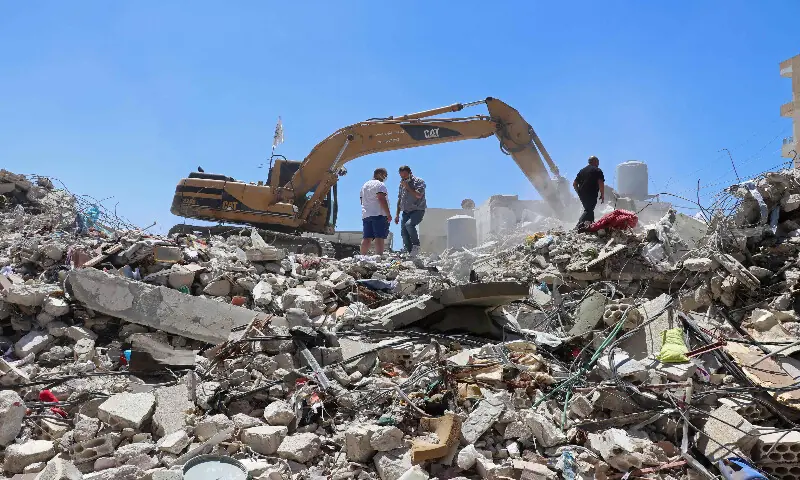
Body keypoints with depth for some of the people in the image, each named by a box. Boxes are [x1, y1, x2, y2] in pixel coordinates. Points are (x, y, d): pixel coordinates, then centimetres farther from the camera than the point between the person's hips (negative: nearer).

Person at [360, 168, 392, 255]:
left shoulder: (365, 185, 23)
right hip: (379, 215, -8)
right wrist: (388, 214, -15)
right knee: (380, 237, -12)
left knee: (367, 238, 4)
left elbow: (362, 201, 27)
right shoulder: (379, 184, -4)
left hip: (365, 215, 8)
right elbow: (381, 199, -15)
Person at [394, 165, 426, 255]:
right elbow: (399, 199, 22)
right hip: (406, 212, 6)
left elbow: (418, 195, -18)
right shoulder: (402, 184, 17)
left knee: (409, 224, -31)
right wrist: (397, 214, 18)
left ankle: (416, 245, -14)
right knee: (404, 233, -4)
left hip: (417, 210, -6)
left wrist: (407, 187, -14)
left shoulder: (419, 181, -3)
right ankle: (411, 253, 1)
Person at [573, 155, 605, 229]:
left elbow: (574, 184, 18)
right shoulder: (597, 170, 1)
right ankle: (579, 226, -29)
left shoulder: (582, 170, 20)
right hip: (591, 195, -7)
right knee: (589, 210, -11)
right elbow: (601, 183, -12)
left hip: (582, 194, 7)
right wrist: (602, 195, -6)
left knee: (589, 209, 20)